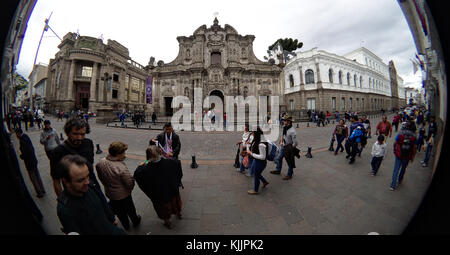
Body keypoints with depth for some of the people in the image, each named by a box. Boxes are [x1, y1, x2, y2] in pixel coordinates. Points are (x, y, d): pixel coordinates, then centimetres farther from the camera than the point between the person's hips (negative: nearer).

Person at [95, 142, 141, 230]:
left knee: (119, 211, 29)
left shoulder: (100, 162, -17)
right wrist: (130, 189, -3)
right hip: (123, 195, -5)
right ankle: (135, 221, 50)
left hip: (109, 193, 6)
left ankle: (126, 226, 52)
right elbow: (130, 183, -26)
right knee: (130, 209, 24)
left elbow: (100, 177, 0)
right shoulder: (121, 168, -37)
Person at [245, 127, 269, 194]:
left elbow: (262, 157, -29)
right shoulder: (256, 140, -6)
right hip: (256, 161, 9)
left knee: (256, 175, 13)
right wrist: (249, 152, 1)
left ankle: (255, 190, 38)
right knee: (256, 173, 29)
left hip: (260, 162, -9)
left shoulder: (261, 144, -34)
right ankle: (265, 181, 55)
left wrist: (251, 154, -26)